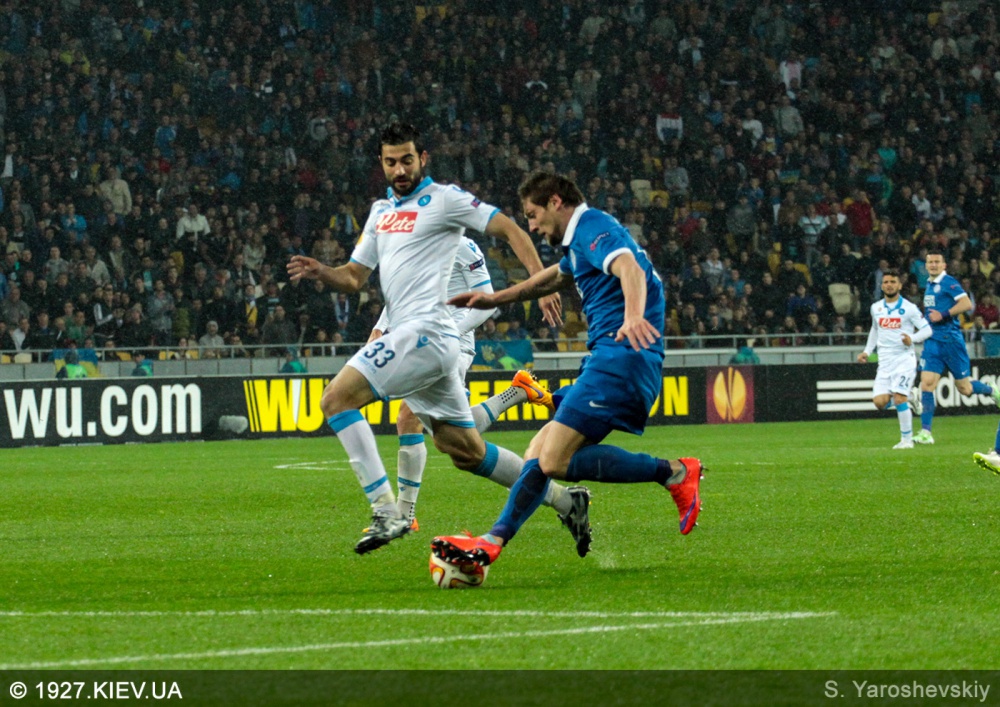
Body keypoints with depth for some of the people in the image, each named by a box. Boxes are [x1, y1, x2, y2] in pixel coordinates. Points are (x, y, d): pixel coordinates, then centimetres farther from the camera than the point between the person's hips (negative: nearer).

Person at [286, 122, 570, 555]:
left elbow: (509, 230, -4)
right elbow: (355, 277, 20)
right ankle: (564, 500, 20)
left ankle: (386, 513, -22)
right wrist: (320, 272, -2)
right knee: (465, 451, 12)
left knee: (337, 399, -18)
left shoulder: (443, 199, -2)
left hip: (425, 332, -9)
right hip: (409, 337, 9)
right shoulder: (381, 211, 22)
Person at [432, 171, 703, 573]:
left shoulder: (593, 227, -8)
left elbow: (630, 269, -29)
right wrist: (497, 299, 54)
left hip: (620, 355, -10)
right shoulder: (579, 240, 25)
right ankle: (492, 543, 10)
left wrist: (633, 316, -48)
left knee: (555, 461, -20)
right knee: (540, 451, 9)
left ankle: (674, 474, -16)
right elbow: (557, 276, 46)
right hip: (609, 361, 10)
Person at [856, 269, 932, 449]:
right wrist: (867, 351, 18)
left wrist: (912, 338, -23)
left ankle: (907, 439, -3)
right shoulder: (876, 308, 10)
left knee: (899, 398, -17)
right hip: (885, 361, 5)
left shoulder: (909, 308, -5)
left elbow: (927, 330, -4)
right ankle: (909, 398, 22)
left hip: (904, 359, -5)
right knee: (880, 402, -8)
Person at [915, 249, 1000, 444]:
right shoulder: (929, 285, 15)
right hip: (933, 341, 6)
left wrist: (943, 315, -21)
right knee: (926, 384, -7)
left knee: (964, 388, 3)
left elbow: (967, 304, -20)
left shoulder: (948, 282, -9)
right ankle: (925, 433, -9)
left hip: (951, 339, -6)